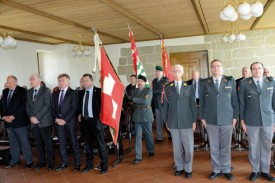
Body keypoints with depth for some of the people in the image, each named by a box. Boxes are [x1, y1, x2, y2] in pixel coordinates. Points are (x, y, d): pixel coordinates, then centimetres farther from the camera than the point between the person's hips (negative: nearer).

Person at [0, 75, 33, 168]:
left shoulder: (22, 91, -7)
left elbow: (23, 106, -14)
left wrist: (13, 116, -18)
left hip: (19, 122, -6)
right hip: (8, 122, 6)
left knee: (24, 142, 1)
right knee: (13, 143, 14)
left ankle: (29, 161, 10)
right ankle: (14, 161, 26)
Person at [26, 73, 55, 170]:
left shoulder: (46, 90, -5)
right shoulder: (29, 92, 14)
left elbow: (47, 105, -13)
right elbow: (27, 106, 12)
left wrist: (37, 117, -16)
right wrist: (31, 117, -5)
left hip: (44, 121, -5)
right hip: (33, 122, 5)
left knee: (48, 142, 1)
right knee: (38, 143, 10)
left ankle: (51, 161, 13)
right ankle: (41, 161, 22)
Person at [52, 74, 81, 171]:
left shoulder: (73, 93, -3)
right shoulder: (55, 94, 14)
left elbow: (74, 109, -9)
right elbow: (53, 108, 13)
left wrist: (65, 120, -14)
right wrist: (56, 118, -4)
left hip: (70, 121, -5)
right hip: (58, 121, 5)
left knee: (74, 142, 2)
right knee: (61, 143, 10)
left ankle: (77, 163, 12)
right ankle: (64, 162, 21)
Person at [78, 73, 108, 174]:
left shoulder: (99, 91, -10)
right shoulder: (81, 92, 8)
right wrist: (79, 114, 5)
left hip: (96, 120, -5)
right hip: (85, 120, 6)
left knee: (100, 143, 3)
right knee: (88, 143, 15)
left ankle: (104, 165, 16)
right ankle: (89, 164, 28)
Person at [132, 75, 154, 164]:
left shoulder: (148, 90, -5)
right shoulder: (135, 90, 10)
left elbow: (145, 101, -19)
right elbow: (133, 101, 14)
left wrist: (134, 99, -16)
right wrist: (133, 104, -6)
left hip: (146, 115, -3)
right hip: (137, 115, 3)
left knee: (148, 134, 13)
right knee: (138, 136, 0)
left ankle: (151, 151, 36)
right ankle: (138, 157, 3)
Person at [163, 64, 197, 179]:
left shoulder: (189, 86, 4)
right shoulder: (167, 87, 6)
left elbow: (193, 104, 3)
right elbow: (165, 105, 7)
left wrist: (194, 120, -1)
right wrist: (166, 121, 5)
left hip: (187, 120, -1)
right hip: (173, 121, 1)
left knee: (188, 147, 2)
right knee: (177, 147, 9)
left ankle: (188, 169, 18)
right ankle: (179, 167, 24)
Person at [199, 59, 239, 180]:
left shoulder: (230, 82, 5)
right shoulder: (205, 83, 5)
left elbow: (234, 100, 5)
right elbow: (201, 101, 6)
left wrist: (235, 116, 1)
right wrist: (202, 117, 2)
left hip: (227, 119, 0)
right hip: (211, 120, 0)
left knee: (226, 147, 7)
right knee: (214, 147, 7)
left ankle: (226, 170, 22)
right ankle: (216, 169, 21)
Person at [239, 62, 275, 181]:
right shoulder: (244, 83, -1)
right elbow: (241, 103, 1)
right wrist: (242, 120, -1)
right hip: (251, 121, -1)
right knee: (253, 147, 7)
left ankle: (265, 171, 24)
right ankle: (255, 171, 22)